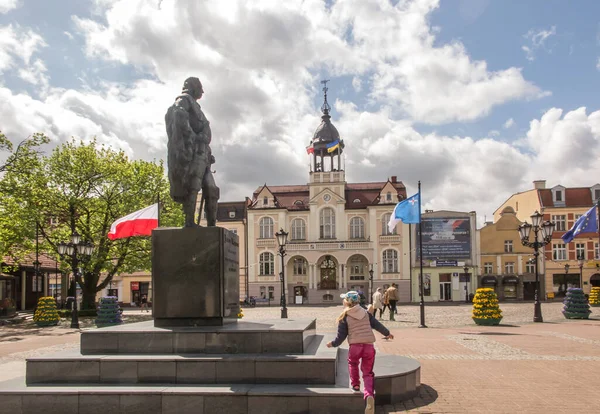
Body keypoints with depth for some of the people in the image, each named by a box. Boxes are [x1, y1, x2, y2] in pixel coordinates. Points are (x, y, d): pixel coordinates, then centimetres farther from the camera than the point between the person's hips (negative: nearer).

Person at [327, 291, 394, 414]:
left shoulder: (344, 317, -1)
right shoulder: (366, 313, 9)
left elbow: (341, 336, 0)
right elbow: (377, 325, 15)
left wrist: (333, 344, 18)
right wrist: (387, 333, 31)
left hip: (355, 346, -2)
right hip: (369, 346, 2)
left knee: (352, 363, 32)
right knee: (368, 373, 8)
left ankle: (355, 385, 34)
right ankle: (369, 395, -14)